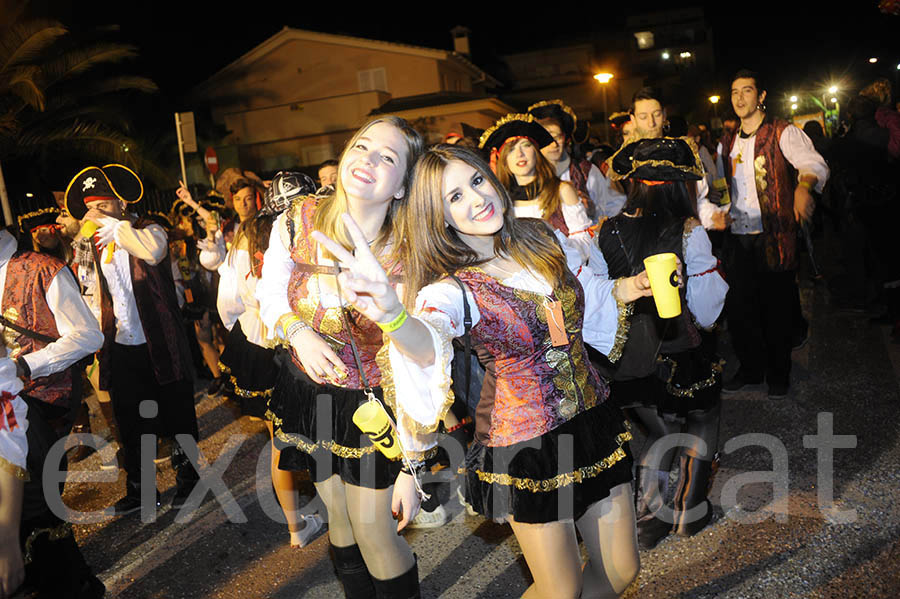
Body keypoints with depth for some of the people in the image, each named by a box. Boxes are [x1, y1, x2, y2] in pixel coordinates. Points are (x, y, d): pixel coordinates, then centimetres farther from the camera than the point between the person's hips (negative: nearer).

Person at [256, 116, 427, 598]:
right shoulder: (296, 223, -15)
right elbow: (270, 297, 3)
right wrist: (298, 333, -19)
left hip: (372, 401, -3)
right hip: (308, 391, 3)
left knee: (375, 535, 3)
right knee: (339, 519, 20)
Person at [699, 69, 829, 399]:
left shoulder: (783, 133, -4)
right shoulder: (728, 143, 14)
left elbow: (813, 162, -19)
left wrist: (803, 185, -41)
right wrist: (714, 215, -1)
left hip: (773, 238, -5)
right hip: (736, 238, 5)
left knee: (776, 309, 3)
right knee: (738, 308, 8)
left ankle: (778, 374, 23)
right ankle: (751, 369, 28)